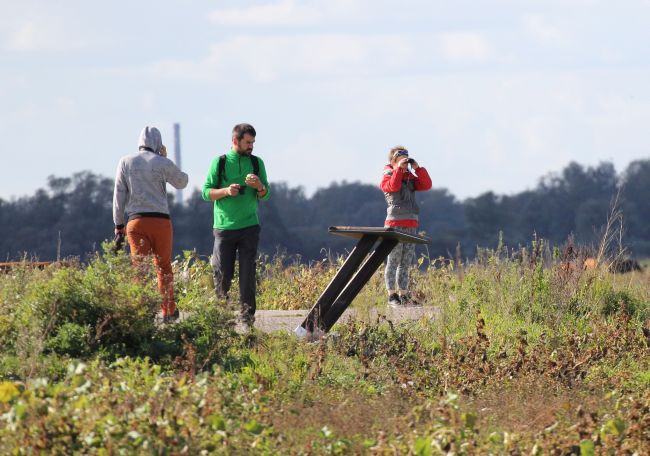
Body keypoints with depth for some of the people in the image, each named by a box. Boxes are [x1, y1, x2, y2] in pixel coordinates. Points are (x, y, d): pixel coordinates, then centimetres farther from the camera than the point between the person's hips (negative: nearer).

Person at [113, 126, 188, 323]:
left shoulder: (126, 162, 4)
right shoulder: (163, 163, -2)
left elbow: (119, 194, 4)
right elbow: (182, 182, 14)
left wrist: (119, 224, 10)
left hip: (136, 220, 0)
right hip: (161, 220, 0)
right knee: (163, 266, 14)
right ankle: (168, 311, 18)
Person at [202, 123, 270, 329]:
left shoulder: (257, 163, 8)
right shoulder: (220, 162, 1)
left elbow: (265, 195, 9)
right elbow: (206, 192, 0)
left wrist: (259, 186, -13)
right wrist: (226, 191, -18)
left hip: (249, 226, 1)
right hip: (224, 226, -1)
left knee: (247, 272, -3)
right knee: (222, 273, 0)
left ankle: (247, 313, -1)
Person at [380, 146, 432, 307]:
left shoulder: (410, 177, 18)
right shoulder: (387, 176, 1)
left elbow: (426, 185, 7)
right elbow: (393, 186, -20)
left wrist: (417, 168, 0)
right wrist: (399, 168, -16)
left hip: (411, 225, 6)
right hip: (395, 223, -6)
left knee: (406, 263, 7)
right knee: (393, 261, -6)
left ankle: (403, 296, 11)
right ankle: (392, 295, -5)